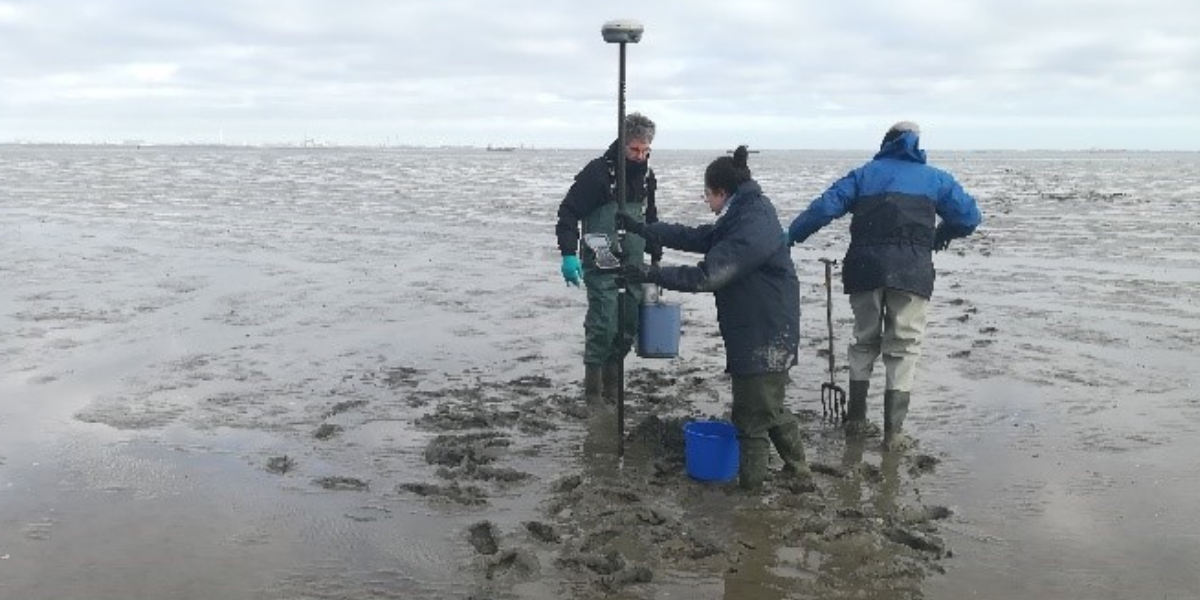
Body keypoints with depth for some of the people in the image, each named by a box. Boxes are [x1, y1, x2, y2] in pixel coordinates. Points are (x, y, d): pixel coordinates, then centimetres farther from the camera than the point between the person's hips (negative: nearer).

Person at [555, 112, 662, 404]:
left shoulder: (646, 176, 9)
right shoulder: (598, 171, -11)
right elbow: (568, 212, -12)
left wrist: (656, 258, 20)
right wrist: (569, 254, -20)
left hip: (633, 266, 6)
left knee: (629, 325, 6)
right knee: (603, 324, -12)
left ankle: (611, 383, 23)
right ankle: (593, 389, 3)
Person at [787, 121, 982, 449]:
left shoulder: (864, 173, 18)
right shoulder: (934, 178, 18)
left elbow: (825, 207, 4)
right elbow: (969, 216, 11)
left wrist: (789, 237, 7)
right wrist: (941, 235, 29)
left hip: (865, 266, 2)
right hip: (911, 269, -1)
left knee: (864, 339, 18)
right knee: (903, 346, 6)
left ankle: (856, 418, 21)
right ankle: (892, 431, 3)